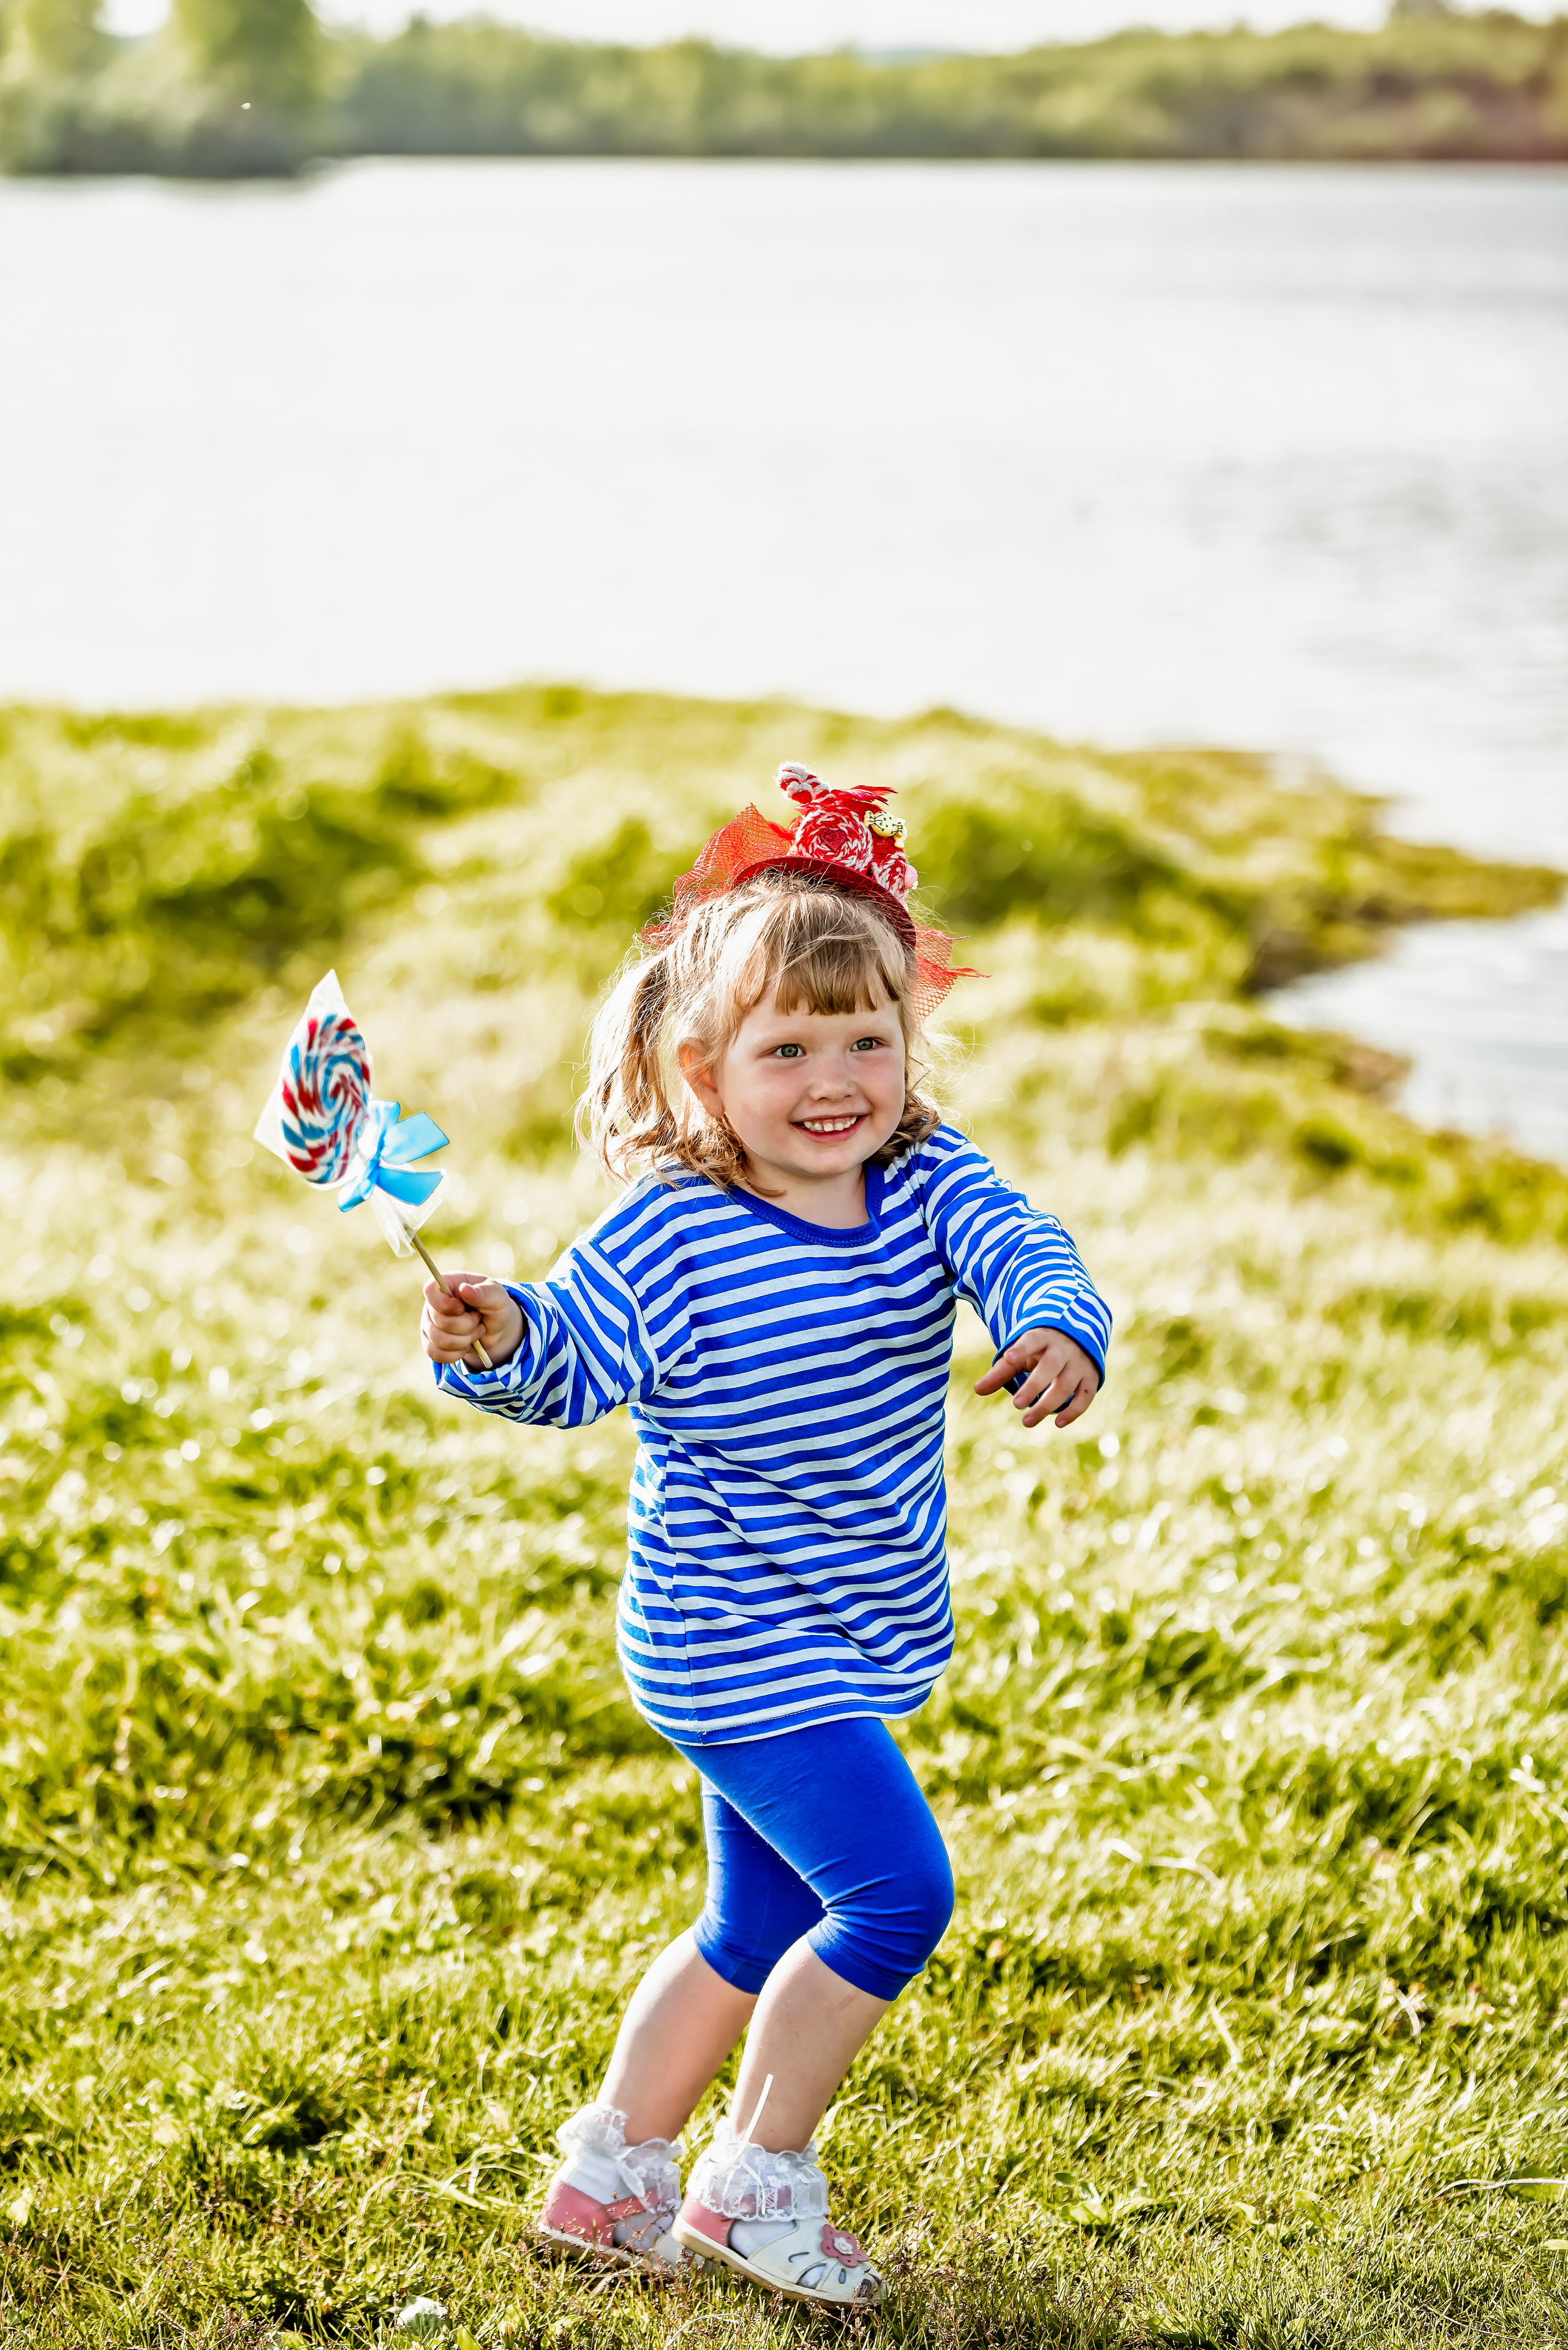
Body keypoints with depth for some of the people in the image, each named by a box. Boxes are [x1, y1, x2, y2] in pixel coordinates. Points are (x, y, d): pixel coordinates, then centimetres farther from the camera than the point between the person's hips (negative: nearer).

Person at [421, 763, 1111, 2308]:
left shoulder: (929, 1185, -5)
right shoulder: (670, 1237, -17)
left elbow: (1023, 1252, -19)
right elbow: (571, 1363, -17)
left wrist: (1059, 1331, -42)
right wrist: (495, 1342, -39)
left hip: (847, 1636, 7)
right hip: (744, 1644, -7)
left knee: (761, 1923, 18)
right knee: (895, 1891, -11)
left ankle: (610, 2178, 35)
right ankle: (758, 2181, 7)